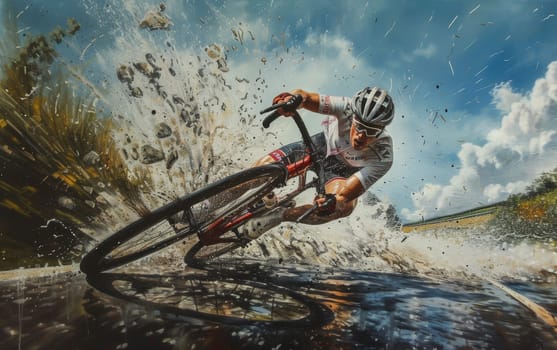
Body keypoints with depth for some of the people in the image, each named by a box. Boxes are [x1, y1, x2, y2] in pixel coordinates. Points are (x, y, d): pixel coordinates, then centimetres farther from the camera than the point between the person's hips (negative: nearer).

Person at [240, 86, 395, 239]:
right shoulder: (348, 108, -35)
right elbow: (305, 97, -40)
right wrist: (291, 98, -64)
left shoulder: (383, 157, -36)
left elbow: (347, 192, -40)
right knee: (266, 164, -18)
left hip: (343, 170, -1)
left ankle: (279, 216, -20)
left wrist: (334, 200, -64)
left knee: (345, 206, -35)